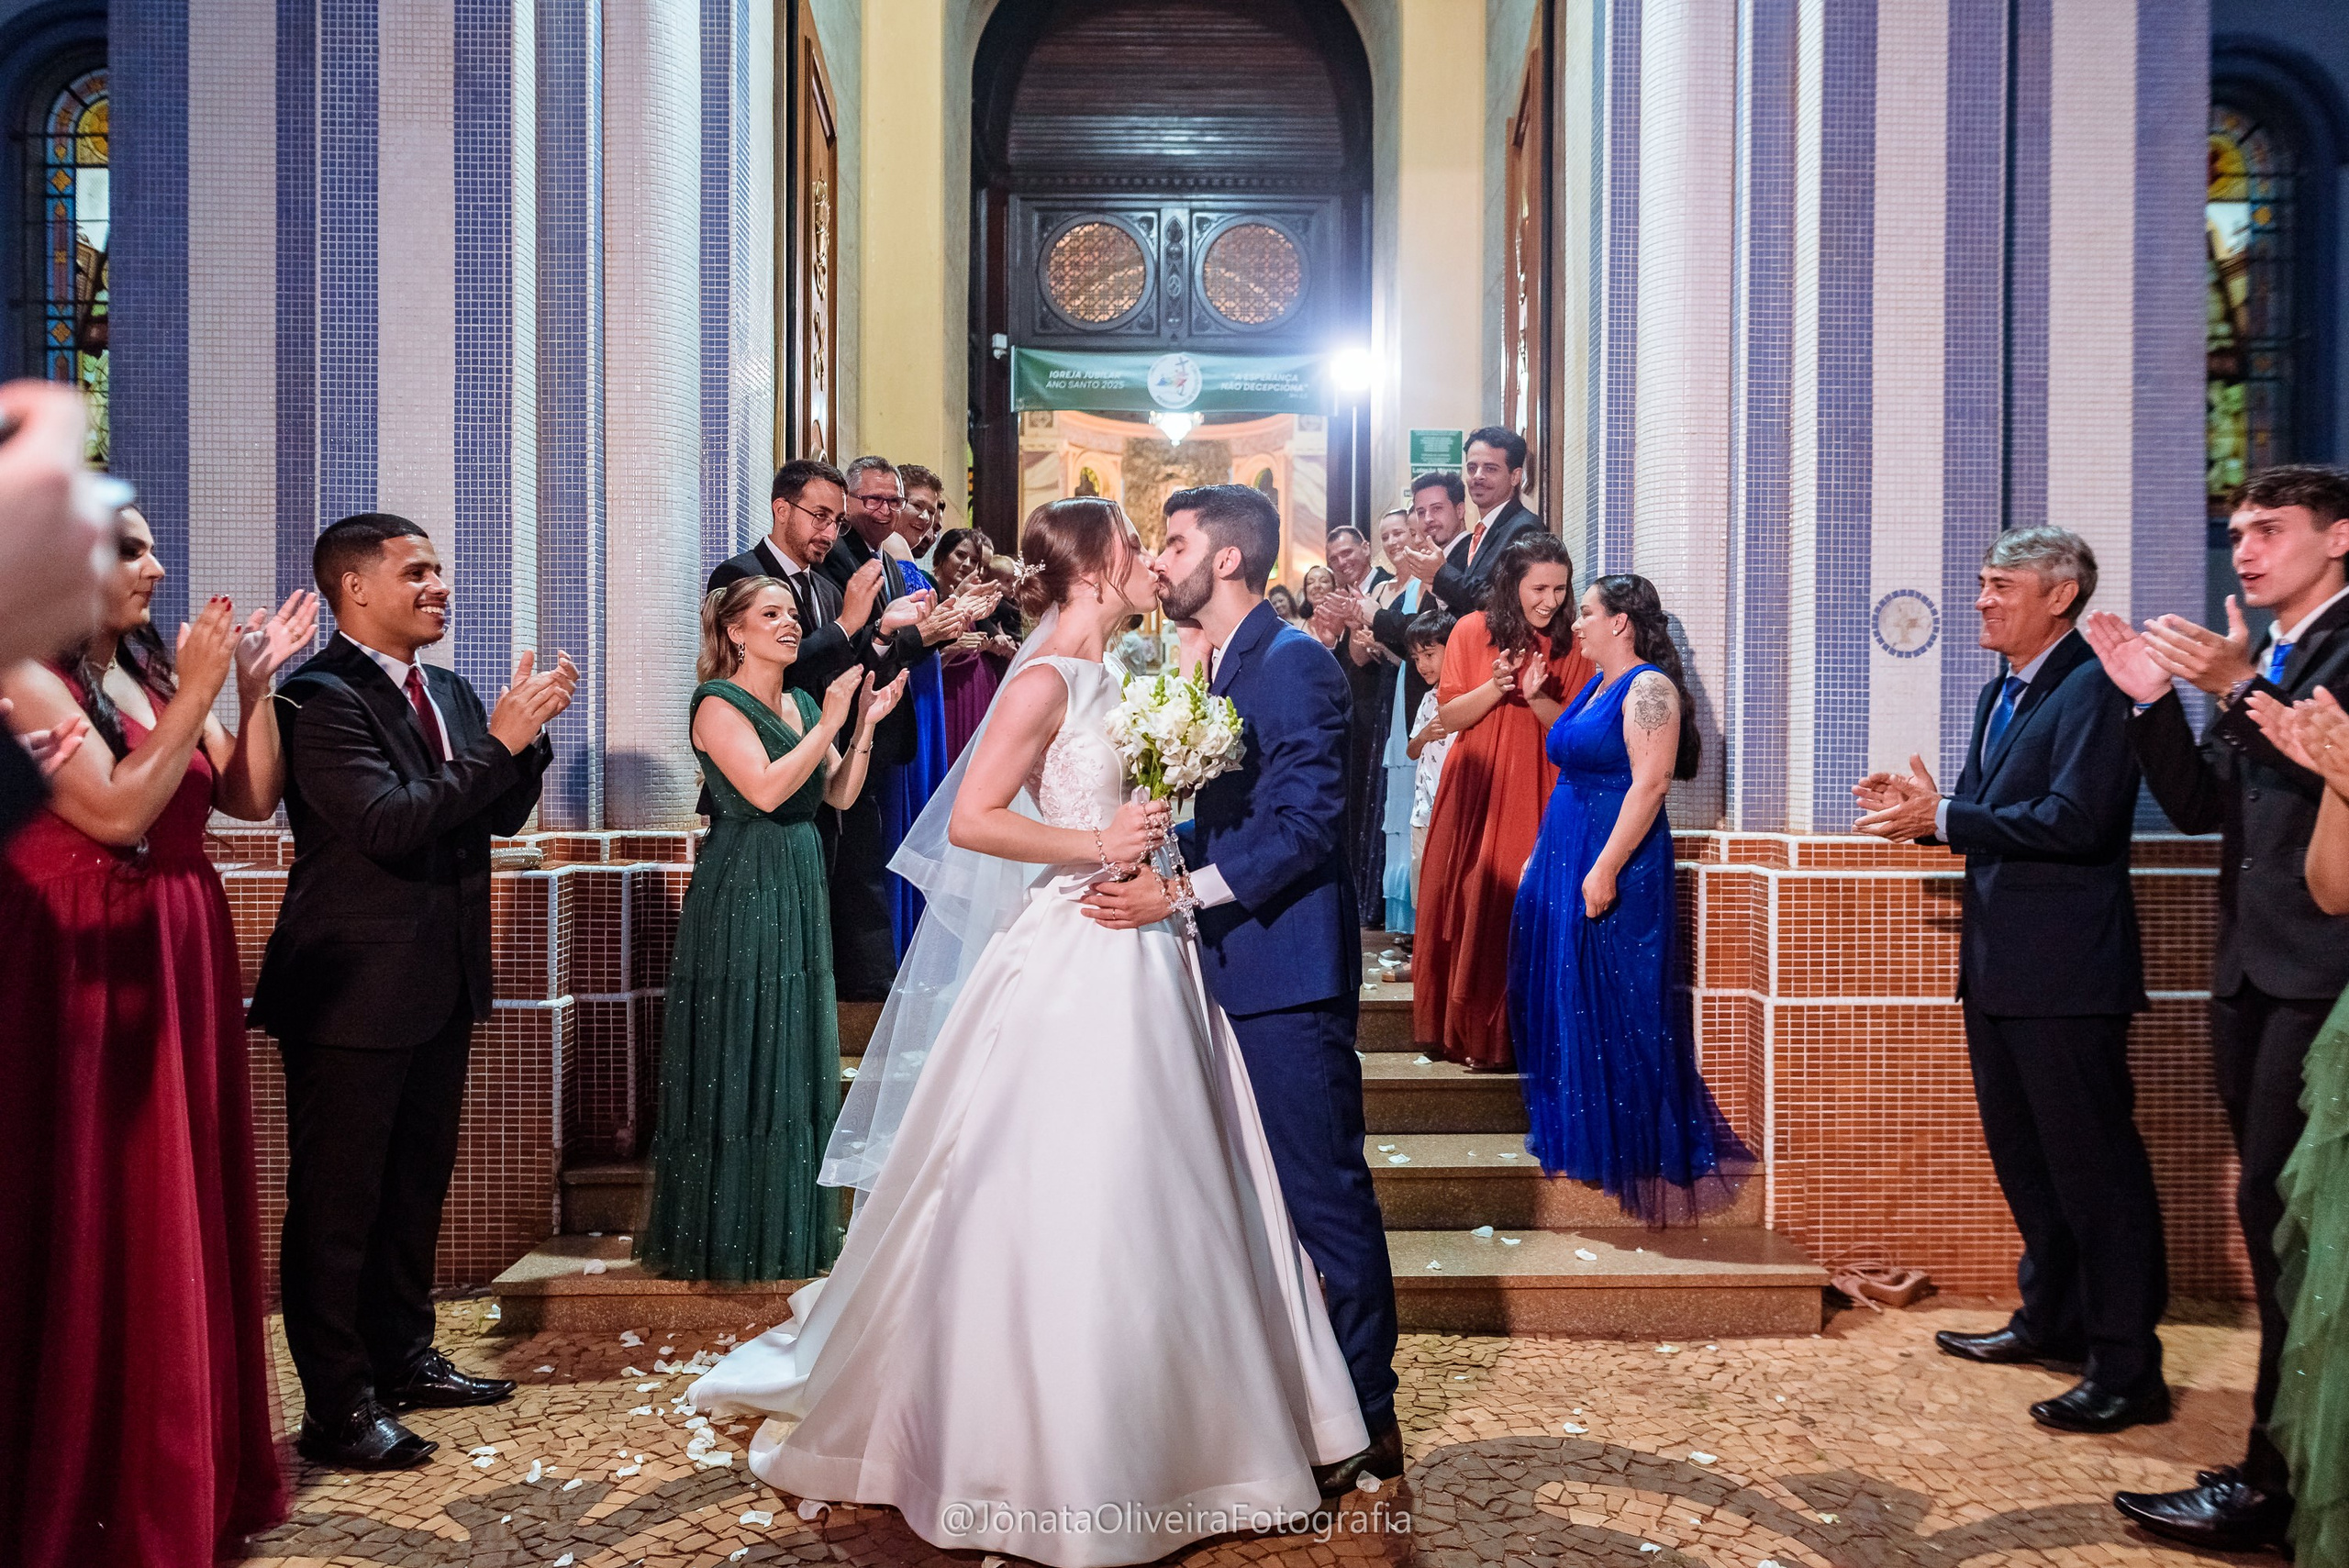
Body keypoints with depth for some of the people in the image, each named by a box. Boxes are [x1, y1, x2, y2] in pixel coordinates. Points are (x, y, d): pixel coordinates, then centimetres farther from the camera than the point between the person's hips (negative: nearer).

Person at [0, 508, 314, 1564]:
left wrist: (254, 687, -1)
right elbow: (118, 813, -20)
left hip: (183, 961, 7)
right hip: (87, 968, -7)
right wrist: (198, 696, -17)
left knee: (187, 1206, 14)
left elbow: (252, 800, 8)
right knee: (96, 1219, 2)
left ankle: (188, 1460, 29)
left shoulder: (152, 670, 10)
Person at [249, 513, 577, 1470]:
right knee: (338, 1201, 3)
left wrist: (528, 730, -6)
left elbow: (503, 816, 10)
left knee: (416, 1185, 20)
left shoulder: (449, 693, 11)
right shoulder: (319, 697, -15)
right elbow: (390, 823, -26)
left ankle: (404, 1357, 35)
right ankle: (337, 1408, 13)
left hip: (439, 985, 9)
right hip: (354, 990, -8)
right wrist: (499, 739, -25)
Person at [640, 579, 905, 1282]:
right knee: (737, 1059, -1)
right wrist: (829, 724, -19)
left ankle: (792, 1225, 23)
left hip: (798, 892, 8)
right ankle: (728, 1233, 10)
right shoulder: (718, 703, -9)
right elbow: (765, 788, -22)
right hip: (740, 895, -8)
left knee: (796, 1057, 12)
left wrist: (866, 724, -4)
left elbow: (839, 795, 7)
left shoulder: (802, 702, 13)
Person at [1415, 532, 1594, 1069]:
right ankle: (1466, 1030, 14)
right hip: (1476, 792, 0)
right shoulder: (1472, 631, 1)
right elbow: (1449, 717, -1)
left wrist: (1537, 696, -16)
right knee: (1466, 905, 2)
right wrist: (1495, 687, -18)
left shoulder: (1571, 648, 4)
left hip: (1539, 796, 0)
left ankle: (1516, 1035, 9)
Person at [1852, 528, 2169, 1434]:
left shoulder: (2091, 689, -15)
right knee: (2023, 1155, 20)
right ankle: (2051, 1319, 36)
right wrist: (1922, 812, -2)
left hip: (2065, 970, -10)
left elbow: (2074, 821, -25)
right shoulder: (2000, 694, 14)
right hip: (1999, 967, 10)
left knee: (2092, 1163, -2)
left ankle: (2126, 1368, 7)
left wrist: (1942, 817, -21)